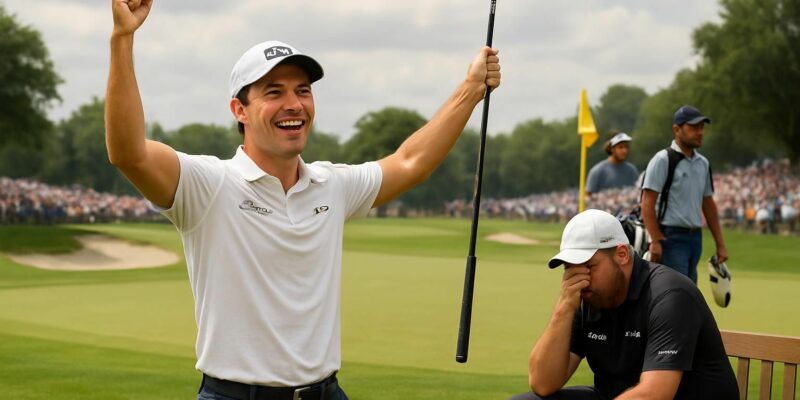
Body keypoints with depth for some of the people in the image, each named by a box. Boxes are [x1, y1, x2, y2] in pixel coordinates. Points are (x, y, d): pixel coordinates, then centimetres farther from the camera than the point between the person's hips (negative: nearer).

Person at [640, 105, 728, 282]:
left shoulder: (703, 163, 15)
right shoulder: (663, 160, -8)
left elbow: (708, 204, 20)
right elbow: (647, 203, -13)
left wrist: (720, 243, 16)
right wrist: (655, 241, -21)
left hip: (696, 237, 8)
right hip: (671, 238, -8)